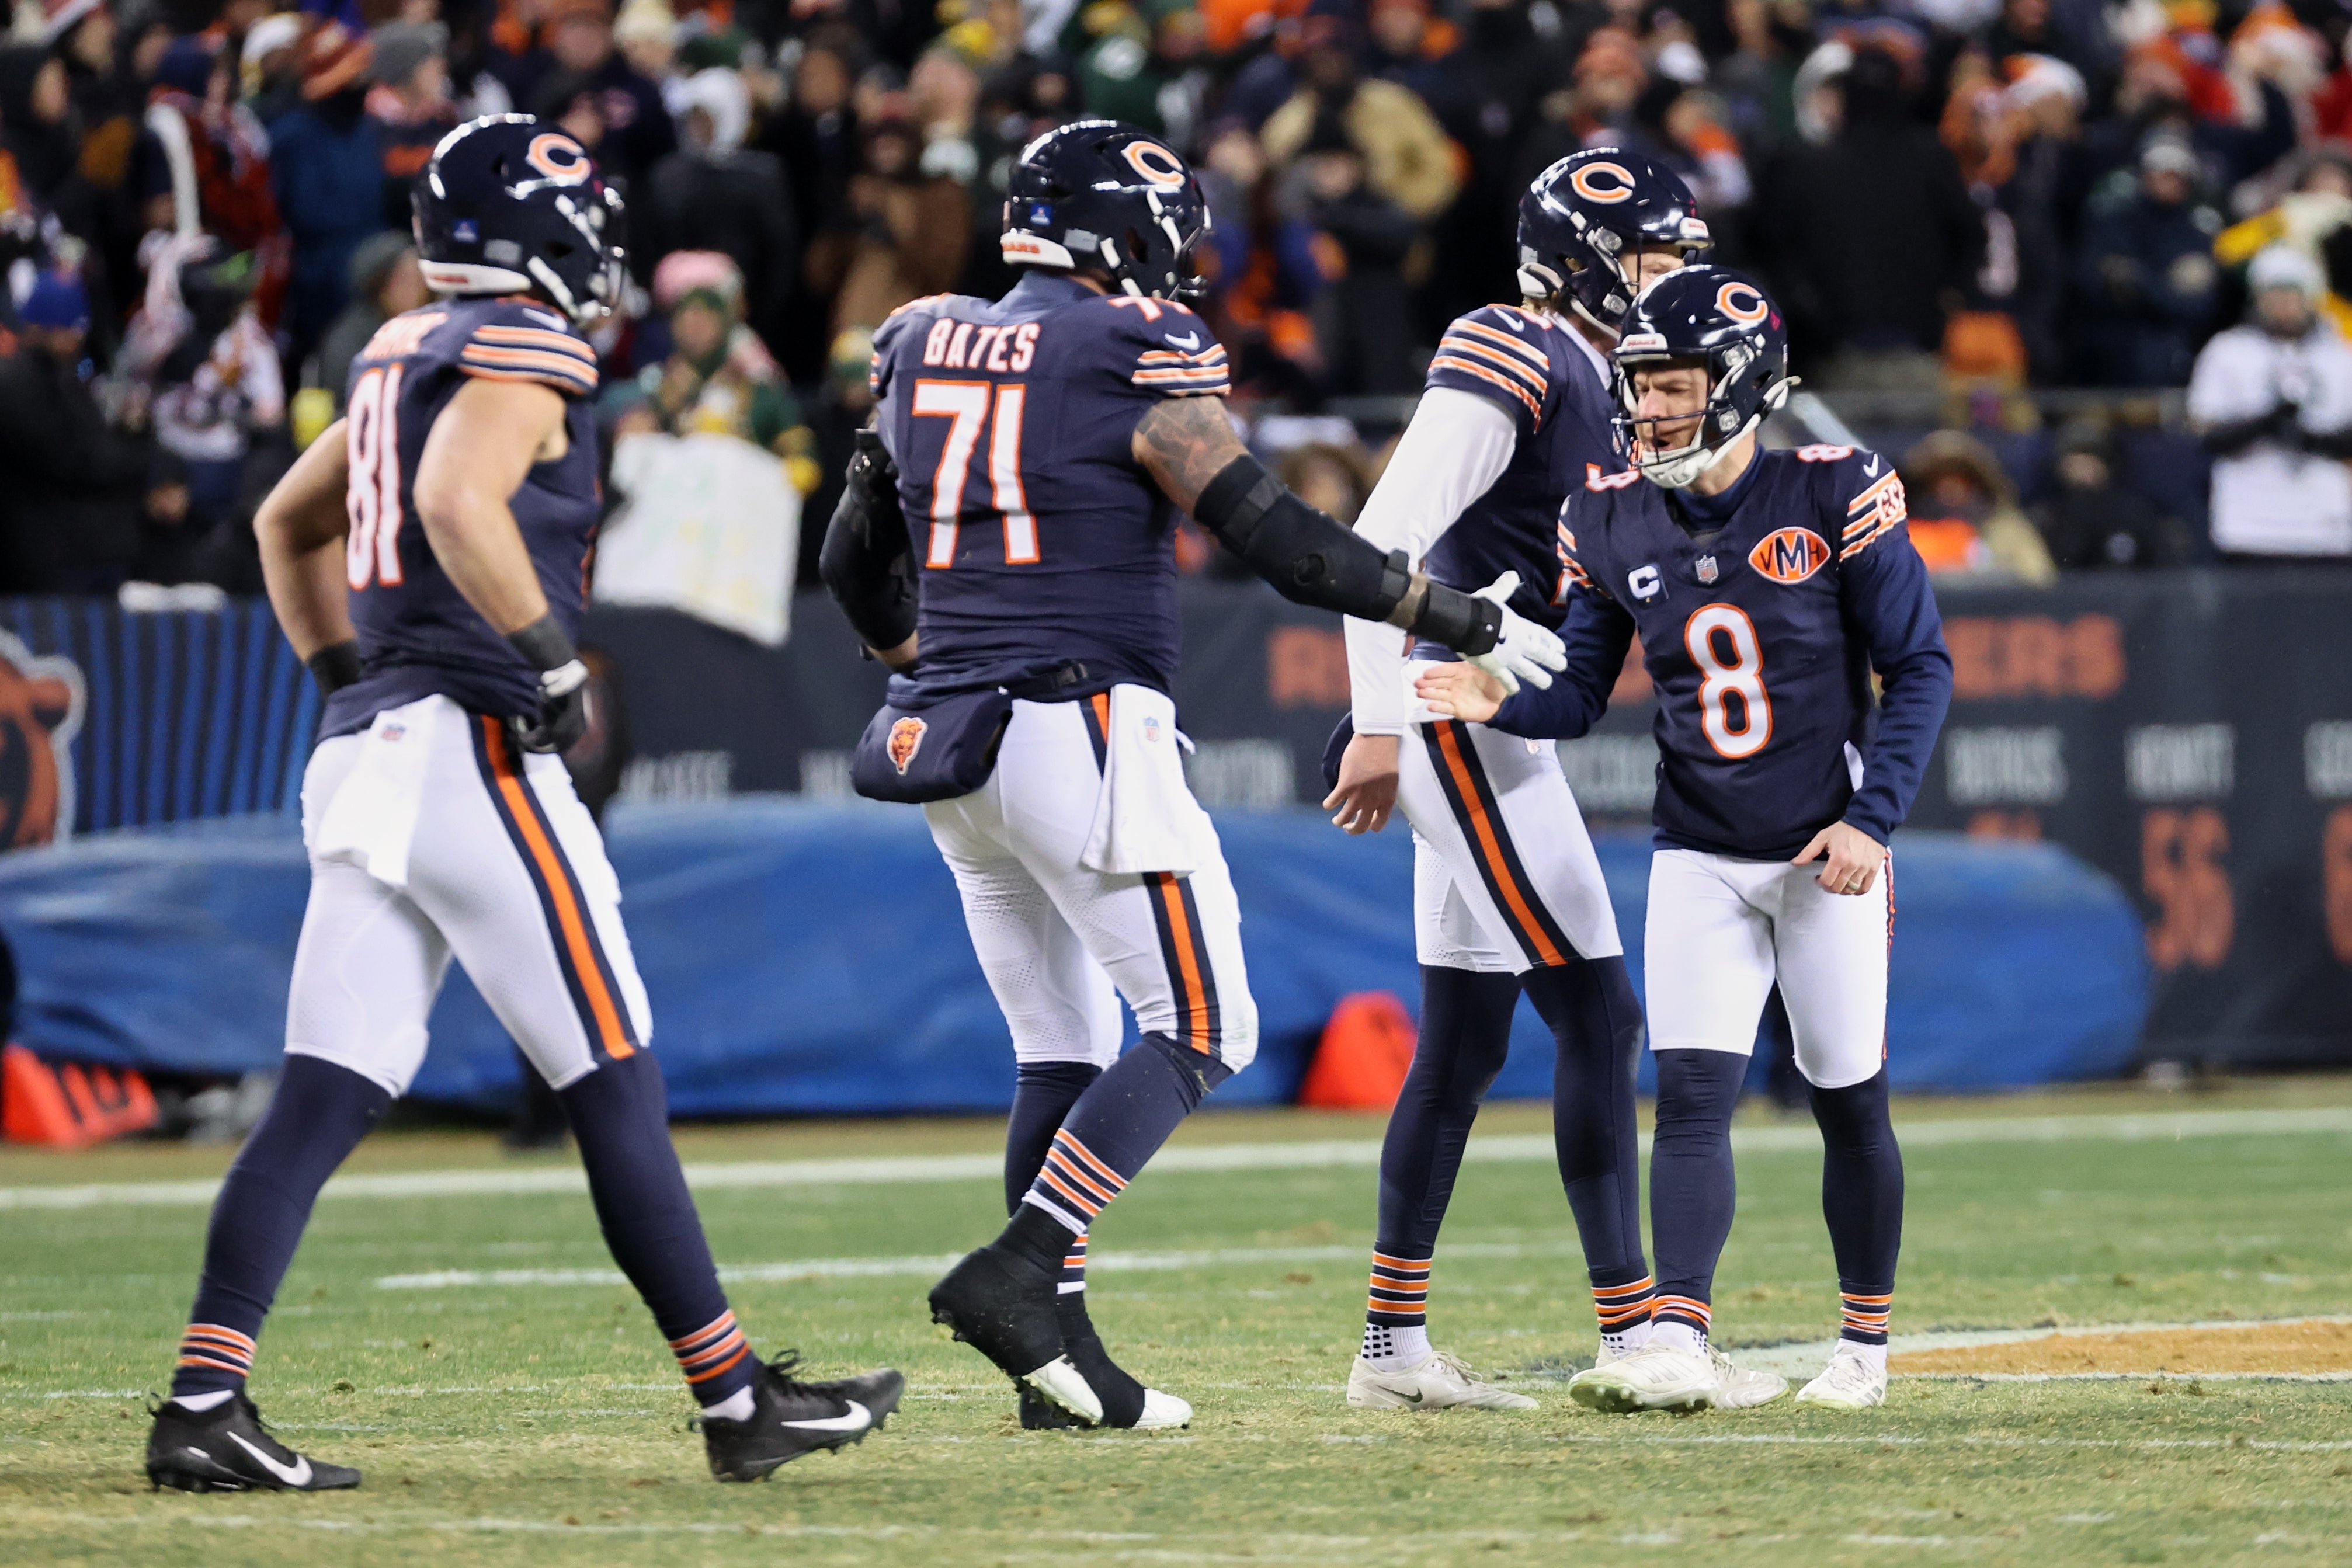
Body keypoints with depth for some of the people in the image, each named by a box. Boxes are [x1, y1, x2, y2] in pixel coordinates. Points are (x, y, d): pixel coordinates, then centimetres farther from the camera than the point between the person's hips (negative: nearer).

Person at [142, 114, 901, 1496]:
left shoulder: (404, 355, 19)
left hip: (367, 753, 8)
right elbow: (458, 502, -26)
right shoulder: (523, 351, -8)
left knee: (325, 1102, 2)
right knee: (618, 1091, -2)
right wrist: (553, 656, -17)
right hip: (475, 749, -8)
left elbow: (290, 523, 30)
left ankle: (204, 1402, -7)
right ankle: (737, 1399, 3)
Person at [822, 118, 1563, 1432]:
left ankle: (1060, 1351, 8)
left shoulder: (925, 352, 13)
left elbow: (859, 569, 21)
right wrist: (1454, 618, -5)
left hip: (952, 746, 8)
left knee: (1062, 1051, 15)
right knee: (1200, 1033, -1)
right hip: (1088, 733, -8)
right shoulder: (1134, 361, -7)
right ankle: (1015, 1274, -15)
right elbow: (1271, 533, -12)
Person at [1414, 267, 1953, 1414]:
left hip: (1827, 853, -2)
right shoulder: (1613, 522, -1)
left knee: (1848, 1102, 6)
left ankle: (1866, 1339, 22)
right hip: (1700, 863, 2)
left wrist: (1871, 817, -16)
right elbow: (1582, 692, 3)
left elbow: (1919, 666, -7)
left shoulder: (1833, 496, -11)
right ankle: (1677, 1343, -19)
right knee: (1691, 1093, -11)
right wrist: (1497, 705, -18)